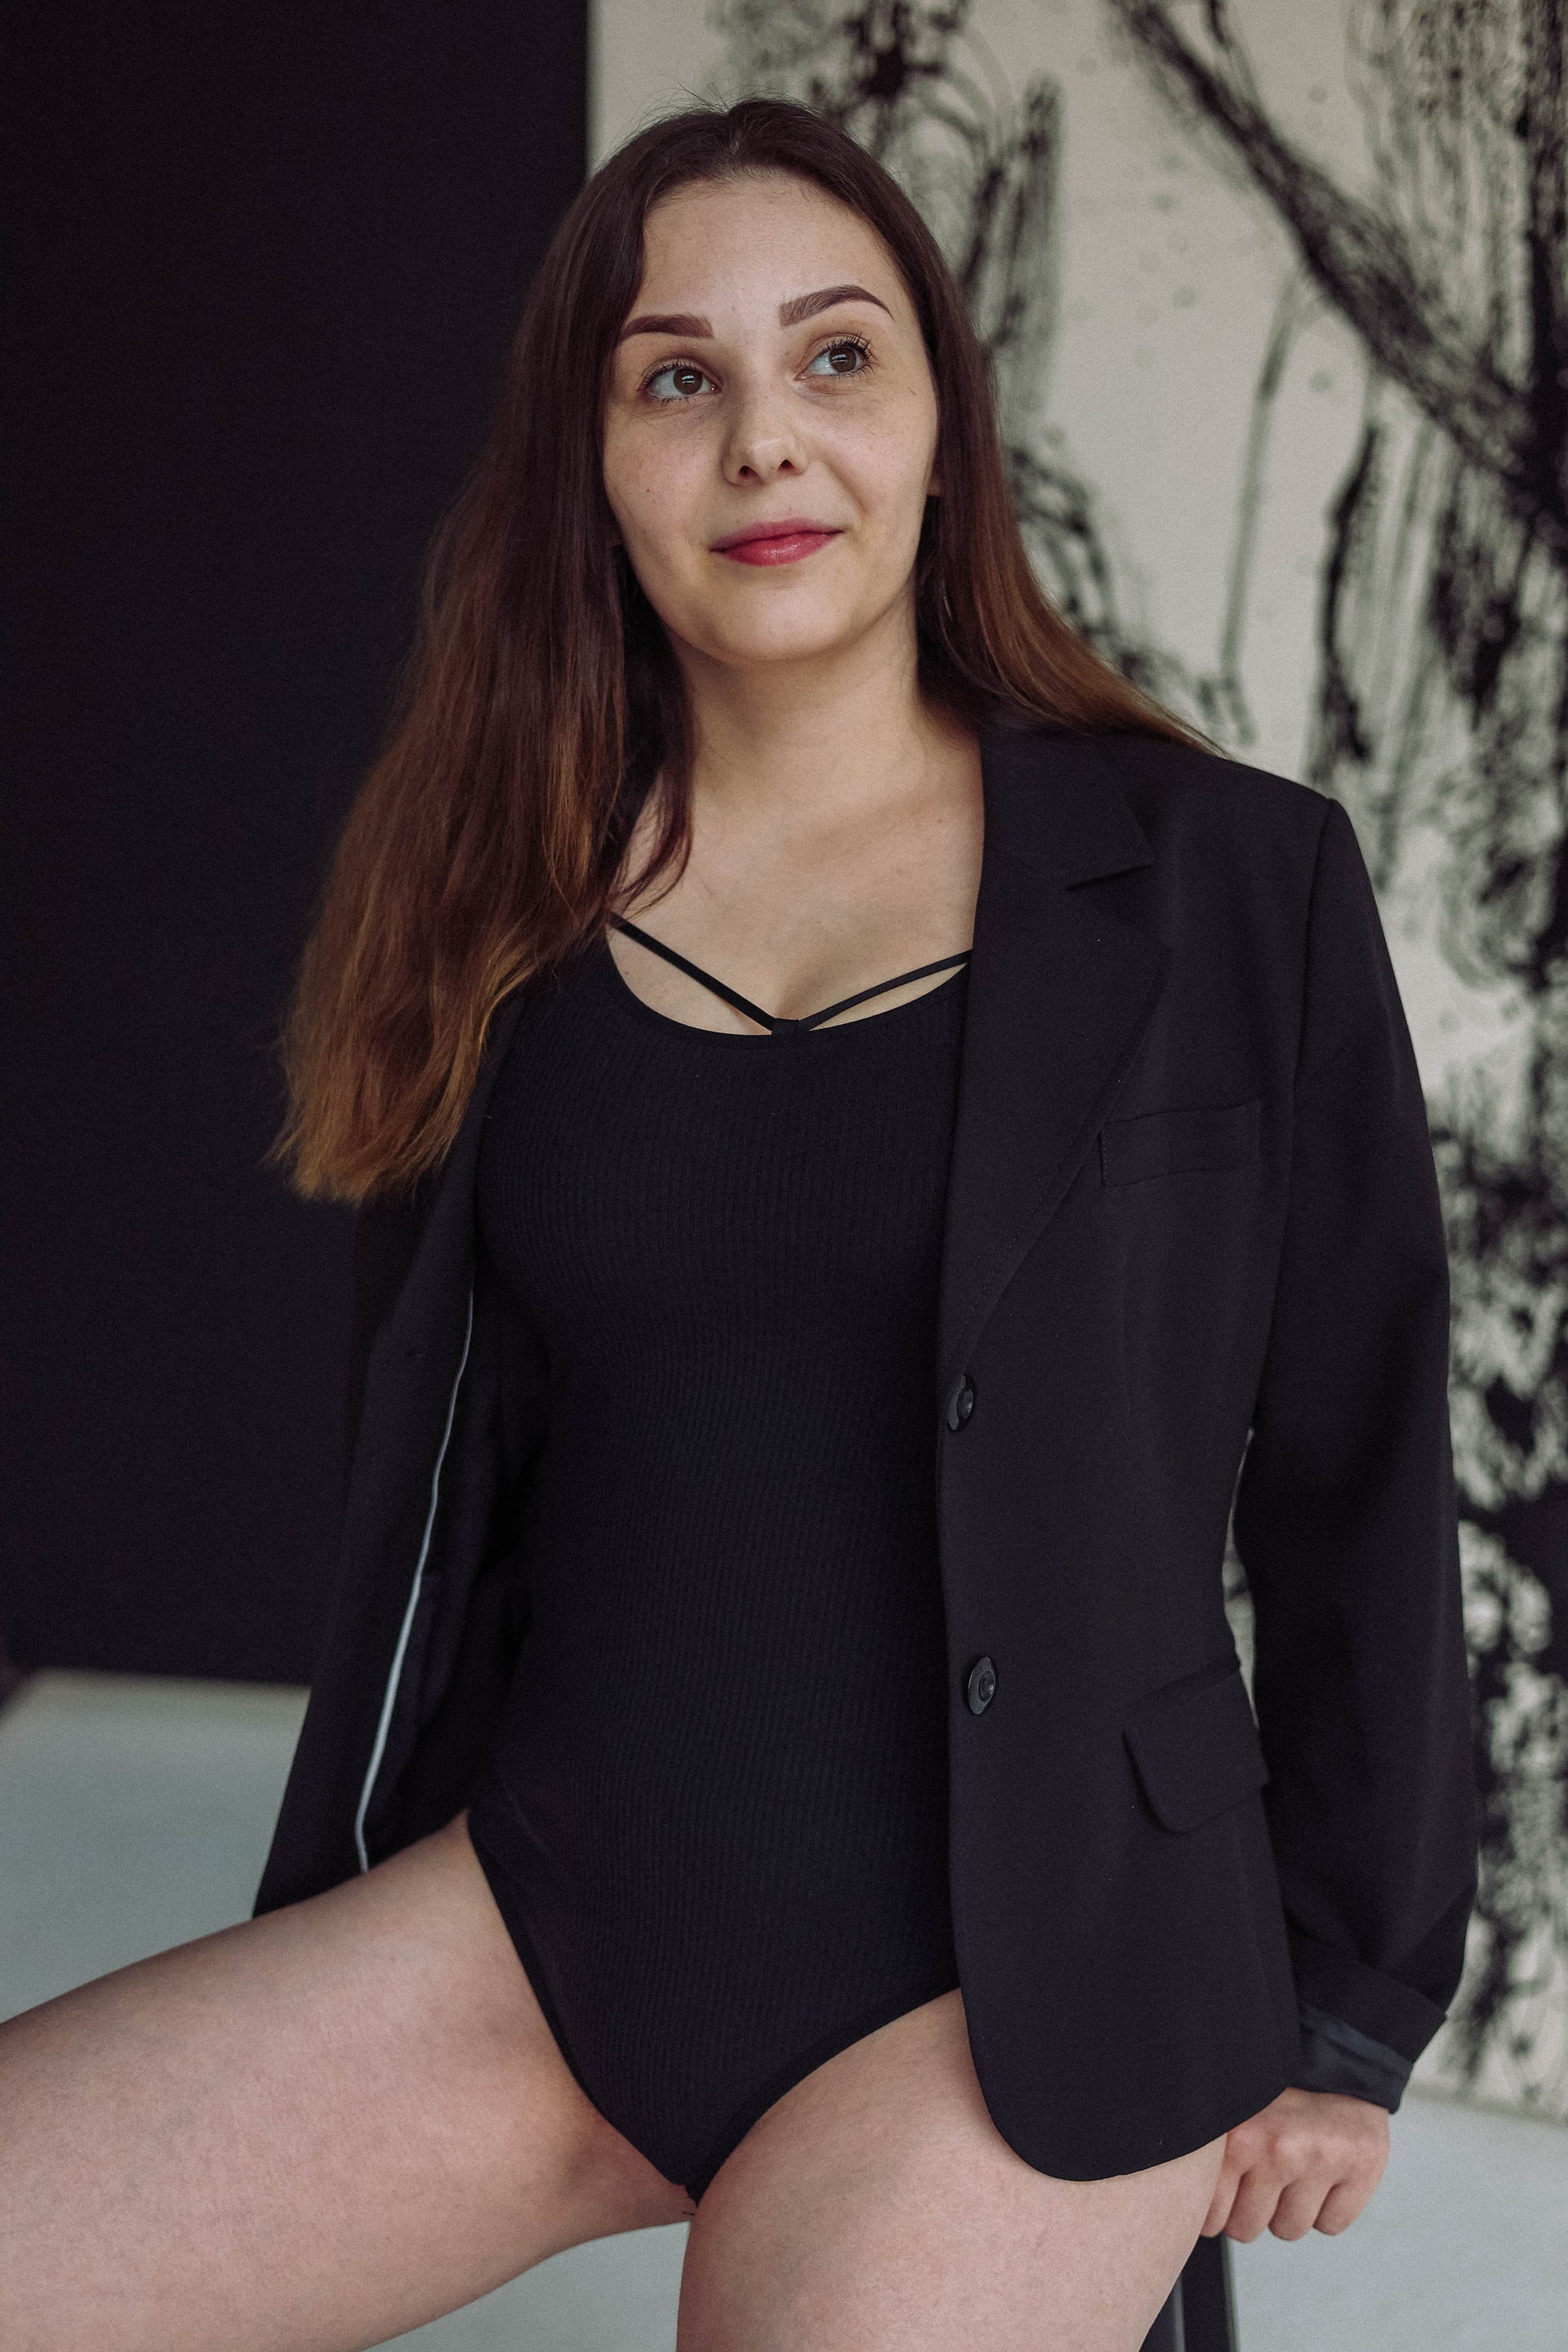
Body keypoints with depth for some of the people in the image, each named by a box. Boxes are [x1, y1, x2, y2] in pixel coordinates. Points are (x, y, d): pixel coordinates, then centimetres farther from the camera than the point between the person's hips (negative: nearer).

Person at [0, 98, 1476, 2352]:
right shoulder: (507, 916, 6)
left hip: (1008, 1994, -3)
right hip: (526, 1916, 3)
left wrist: (1350, 2010, 7)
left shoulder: (1227, 882, -4)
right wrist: (332, 1958, 19)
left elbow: (1362, 1483, 2)